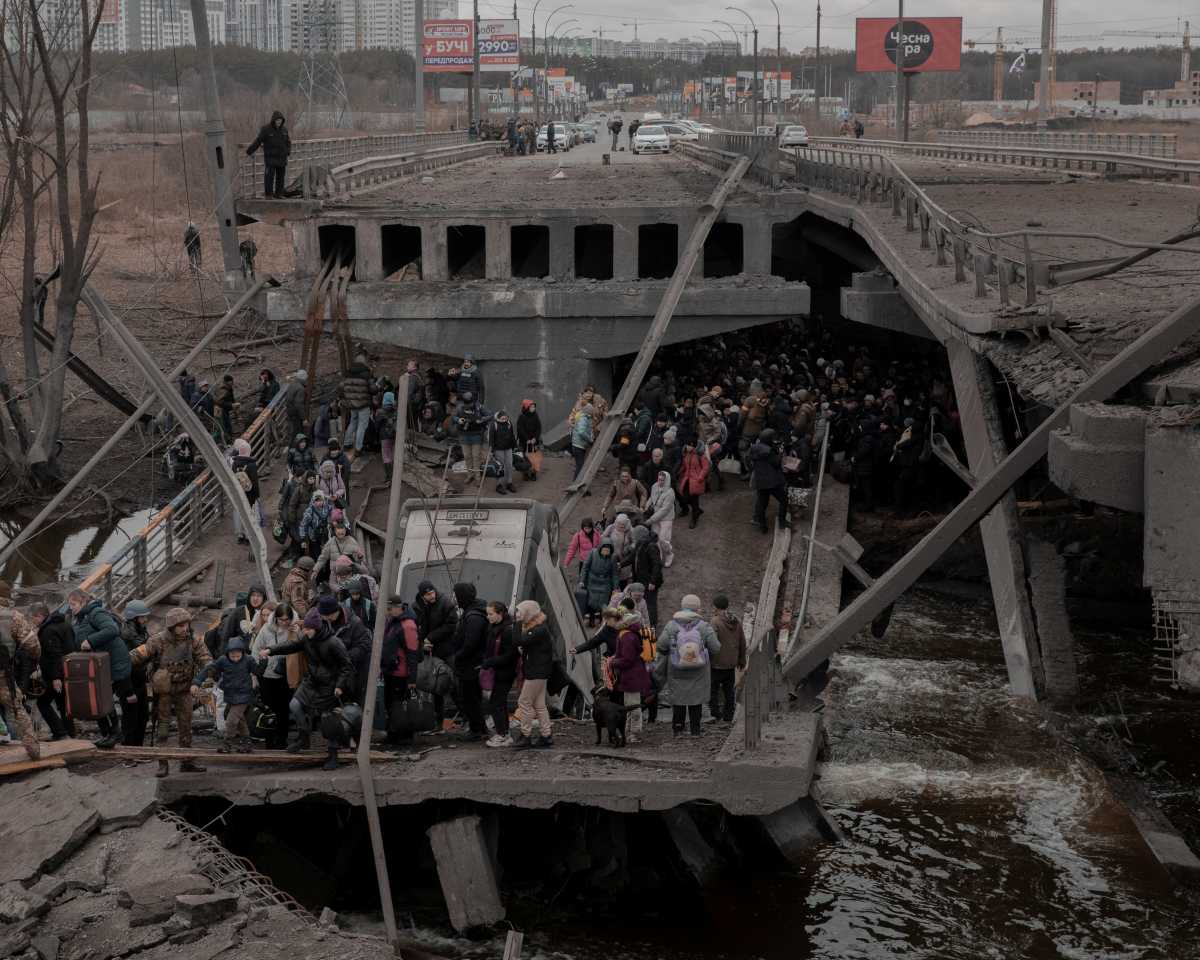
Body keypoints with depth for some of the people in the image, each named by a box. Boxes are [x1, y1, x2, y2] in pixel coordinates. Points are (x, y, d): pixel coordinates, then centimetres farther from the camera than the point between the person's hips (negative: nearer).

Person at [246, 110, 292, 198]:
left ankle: (278, 194, 14)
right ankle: (268, 194, -2)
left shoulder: (284, 129, 7)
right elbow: (257, 141, -6)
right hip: (270, 158, -5)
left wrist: (288, 151, 0)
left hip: (282, 158, 5)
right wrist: (249, 152, -4)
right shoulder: (266, 129, -9)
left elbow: (288, 142, 17)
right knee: (269, 176, -8)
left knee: (280, 177, 6)